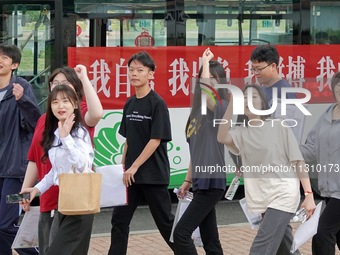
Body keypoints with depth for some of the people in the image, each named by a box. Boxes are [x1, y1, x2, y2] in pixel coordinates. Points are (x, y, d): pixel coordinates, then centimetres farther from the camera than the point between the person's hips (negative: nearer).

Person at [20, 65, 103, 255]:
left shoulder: (81, 114, -4)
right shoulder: (44, 119, 15)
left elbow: (97, 113, -30)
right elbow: (35, 159, 17)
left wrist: (85, 78, -23)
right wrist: (25, 190, 13)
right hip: (48, 198, 7)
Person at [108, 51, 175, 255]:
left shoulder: (157, 104, -11)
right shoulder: (130, 104, 9)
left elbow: (156, 140, -15)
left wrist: (134, 167, -16)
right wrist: (123, 167, 9)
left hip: (154, 175, -6)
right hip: (131, 175, 6)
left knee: (165, 221, 3)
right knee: (119, 219, 4)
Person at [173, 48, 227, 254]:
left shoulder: (222, 108, -9)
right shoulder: (199, 110, 14)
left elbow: (205, 87, -30)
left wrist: (206, 60, -16)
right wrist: (188, 180, 19)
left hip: (212, 182, -8)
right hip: (201, 182, 8)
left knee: (181, 233, -12)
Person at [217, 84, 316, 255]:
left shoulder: (279, 127, -2)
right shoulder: (241, 133, 7)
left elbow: (298, 161, -3)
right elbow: (221, 138, -15)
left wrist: (309, 194, -10)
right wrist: (232, 102, -14)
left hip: (283, 196, -5)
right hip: (263, 200, 5)